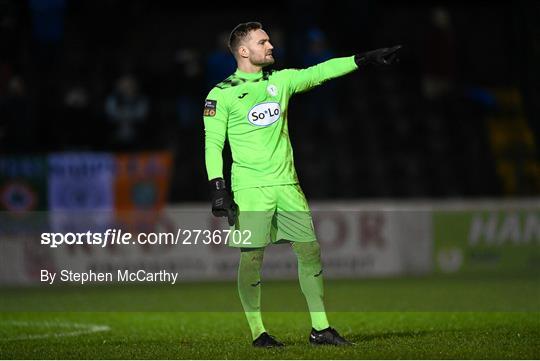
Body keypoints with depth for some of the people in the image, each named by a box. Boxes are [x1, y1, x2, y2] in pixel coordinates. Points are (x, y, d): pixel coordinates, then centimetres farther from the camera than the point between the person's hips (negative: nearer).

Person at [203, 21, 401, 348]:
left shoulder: (280, 81, 11)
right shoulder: (221, 94, -3)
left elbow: (320, 73, 11)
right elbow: (213, 143, -4)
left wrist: (366, 59, 6)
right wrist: (218, 188, -12)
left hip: (287, 185, 5)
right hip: (249, 189, -5)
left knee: (311, 250, 2)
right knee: (252, 258, -6)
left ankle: (320, 329, 8)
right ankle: (258, 333, 5)